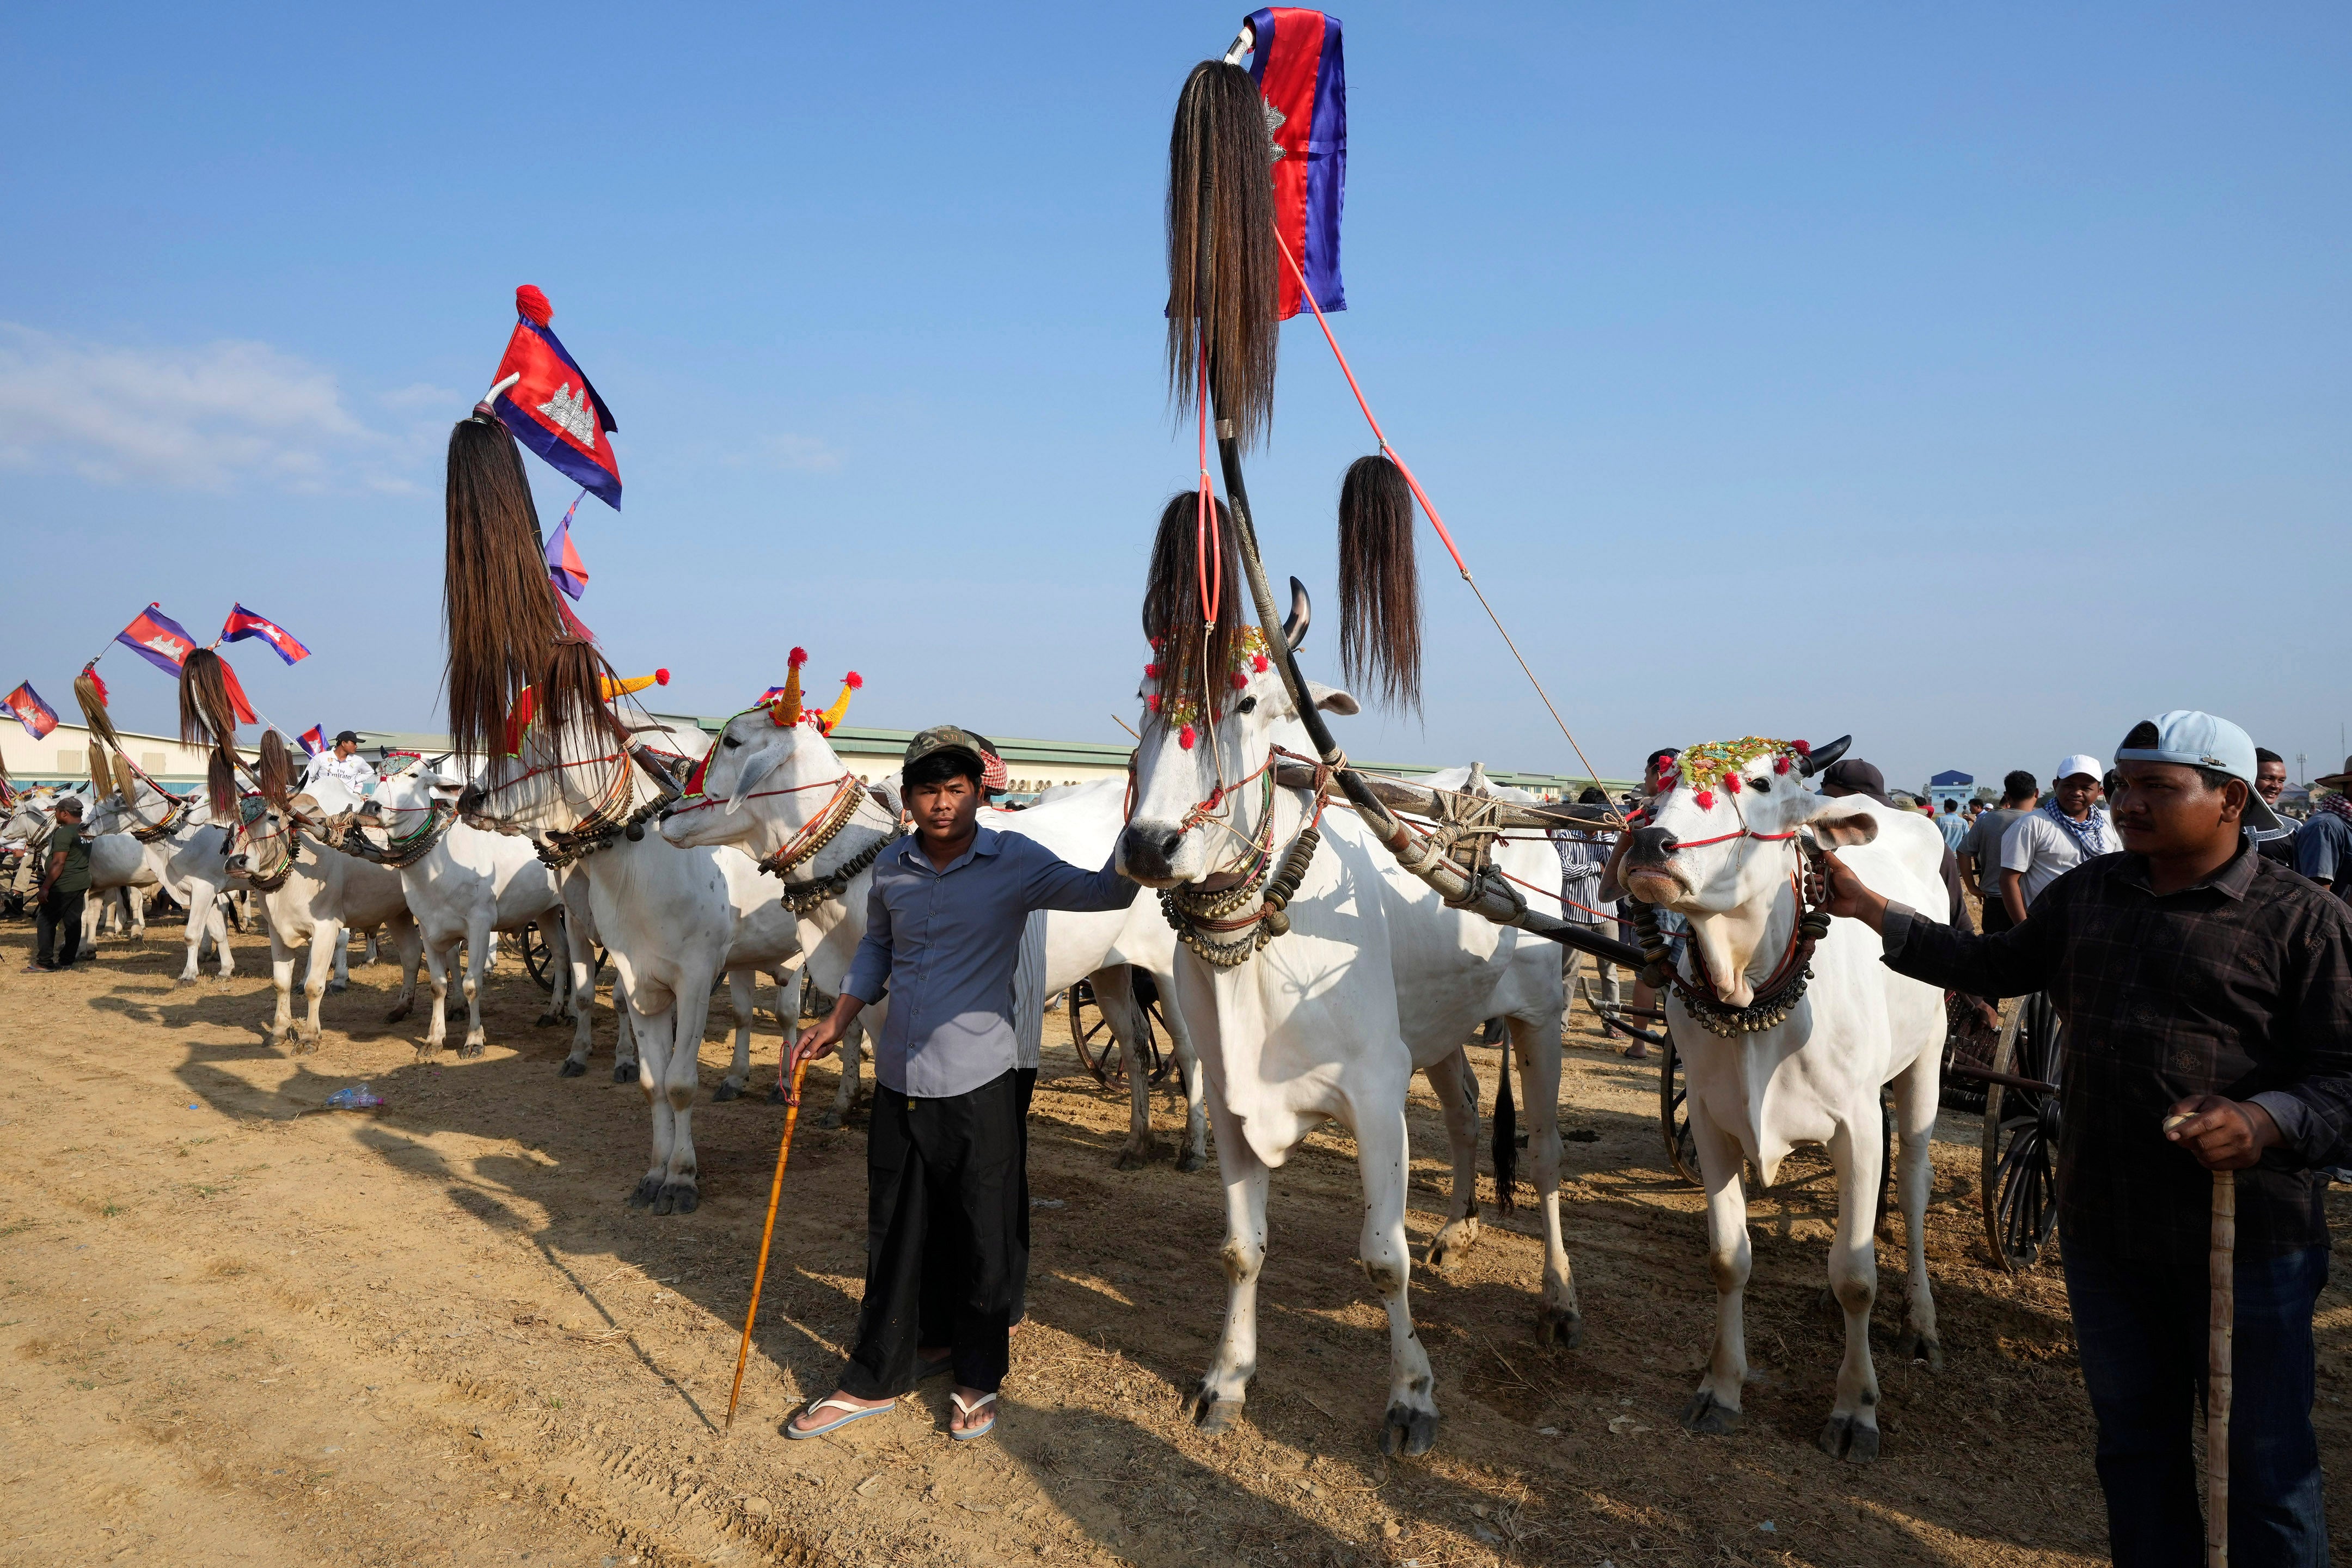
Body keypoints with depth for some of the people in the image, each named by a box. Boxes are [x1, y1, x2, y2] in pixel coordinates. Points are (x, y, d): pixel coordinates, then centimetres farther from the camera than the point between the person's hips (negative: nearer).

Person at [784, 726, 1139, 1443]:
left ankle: (979, 1377, 28)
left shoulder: (1015, 862, -8)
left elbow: (1107, 892, -15)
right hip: (899, 1080, 4)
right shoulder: (891, 868, 4)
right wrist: (835, 1023, 10)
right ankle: (876, 1377, 29)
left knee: (984, 1235, 8)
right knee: (896, 1231, 14)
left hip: (979, 1081, -3)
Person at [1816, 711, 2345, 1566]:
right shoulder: (2086, 892, 7)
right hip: (2102, 1231, 5)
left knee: (2264, 1461, 8)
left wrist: (2268, 1120, -28)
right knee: (2134, 1438, 19)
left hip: (2247, 1241, -5)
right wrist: (1868, 909, 11)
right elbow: (1995, 965, 17)